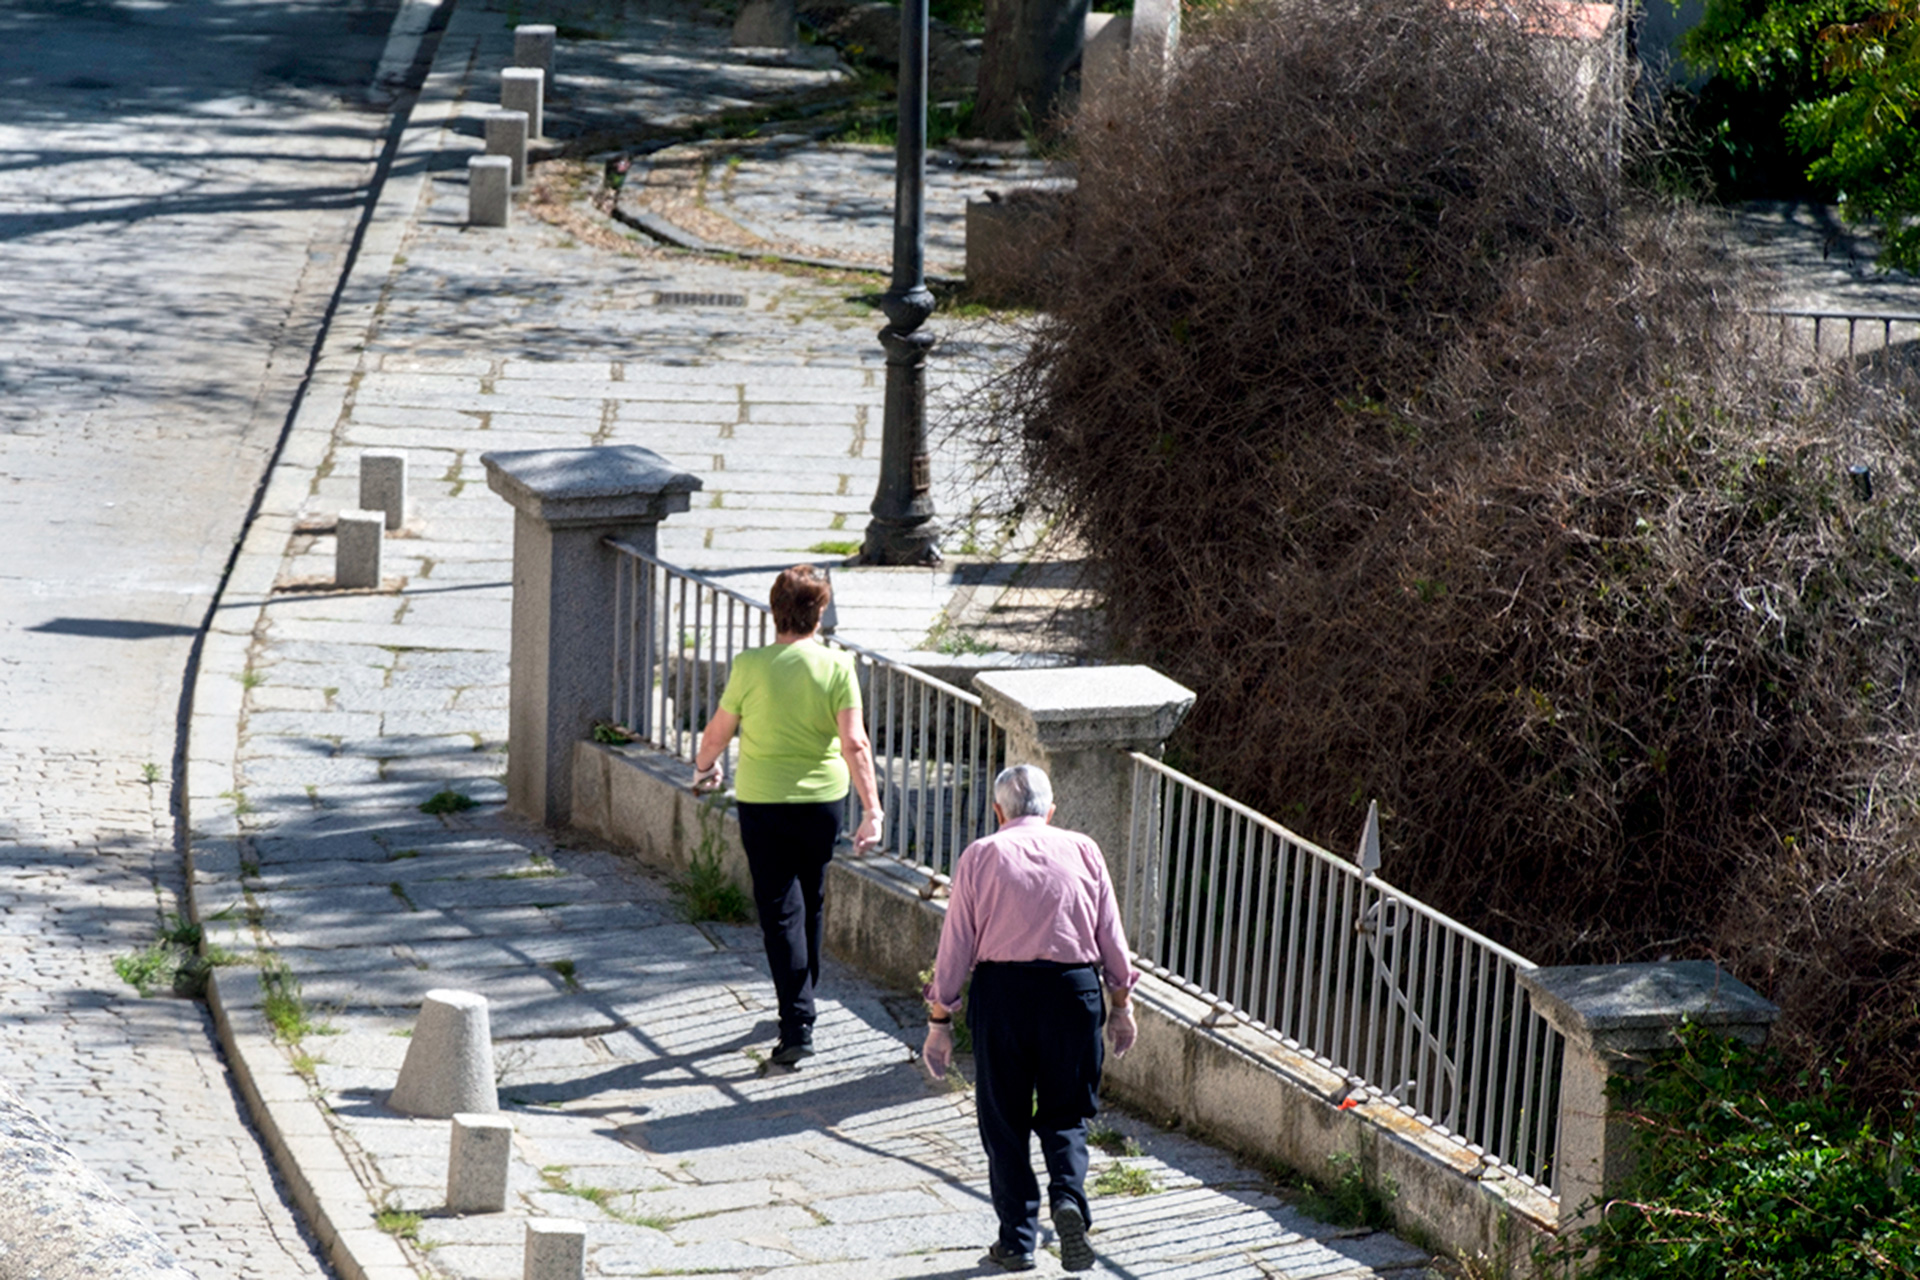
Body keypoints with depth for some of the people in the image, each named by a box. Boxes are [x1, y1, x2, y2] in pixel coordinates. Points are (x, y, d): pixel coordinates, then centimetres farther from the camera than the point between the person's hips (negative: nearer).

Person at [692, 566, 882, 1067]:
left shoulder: (750, 666, -11)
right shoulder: (836, 667, -8)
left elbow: (719, 730, 2)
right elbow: (855, 744, -15)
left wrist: (704, 766, 23)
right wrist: (872, 810, -13)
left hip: (763, 803, -2)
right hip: (823, 799, 2)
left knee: (781, 913, -1)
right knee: (809, 906, 20)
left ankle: (798, 1027, -10)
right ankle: (801, 1004, 36)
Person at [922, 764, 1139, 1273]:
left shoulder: (981, 856, 2)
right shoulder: (1083, 851, 6)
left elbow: (956, 944, 1)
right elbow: (1111, 936, 8)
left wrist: (939, 1021, 6)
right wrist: (1121, 1004, 19)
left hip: (1000, 989, -1)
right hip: (1073, 988, 1)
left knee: (1004, 1121, 8)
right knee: (1065, 1113, 12)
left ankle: (1016, 1241, 10)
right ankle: (1068, 1196, -14)